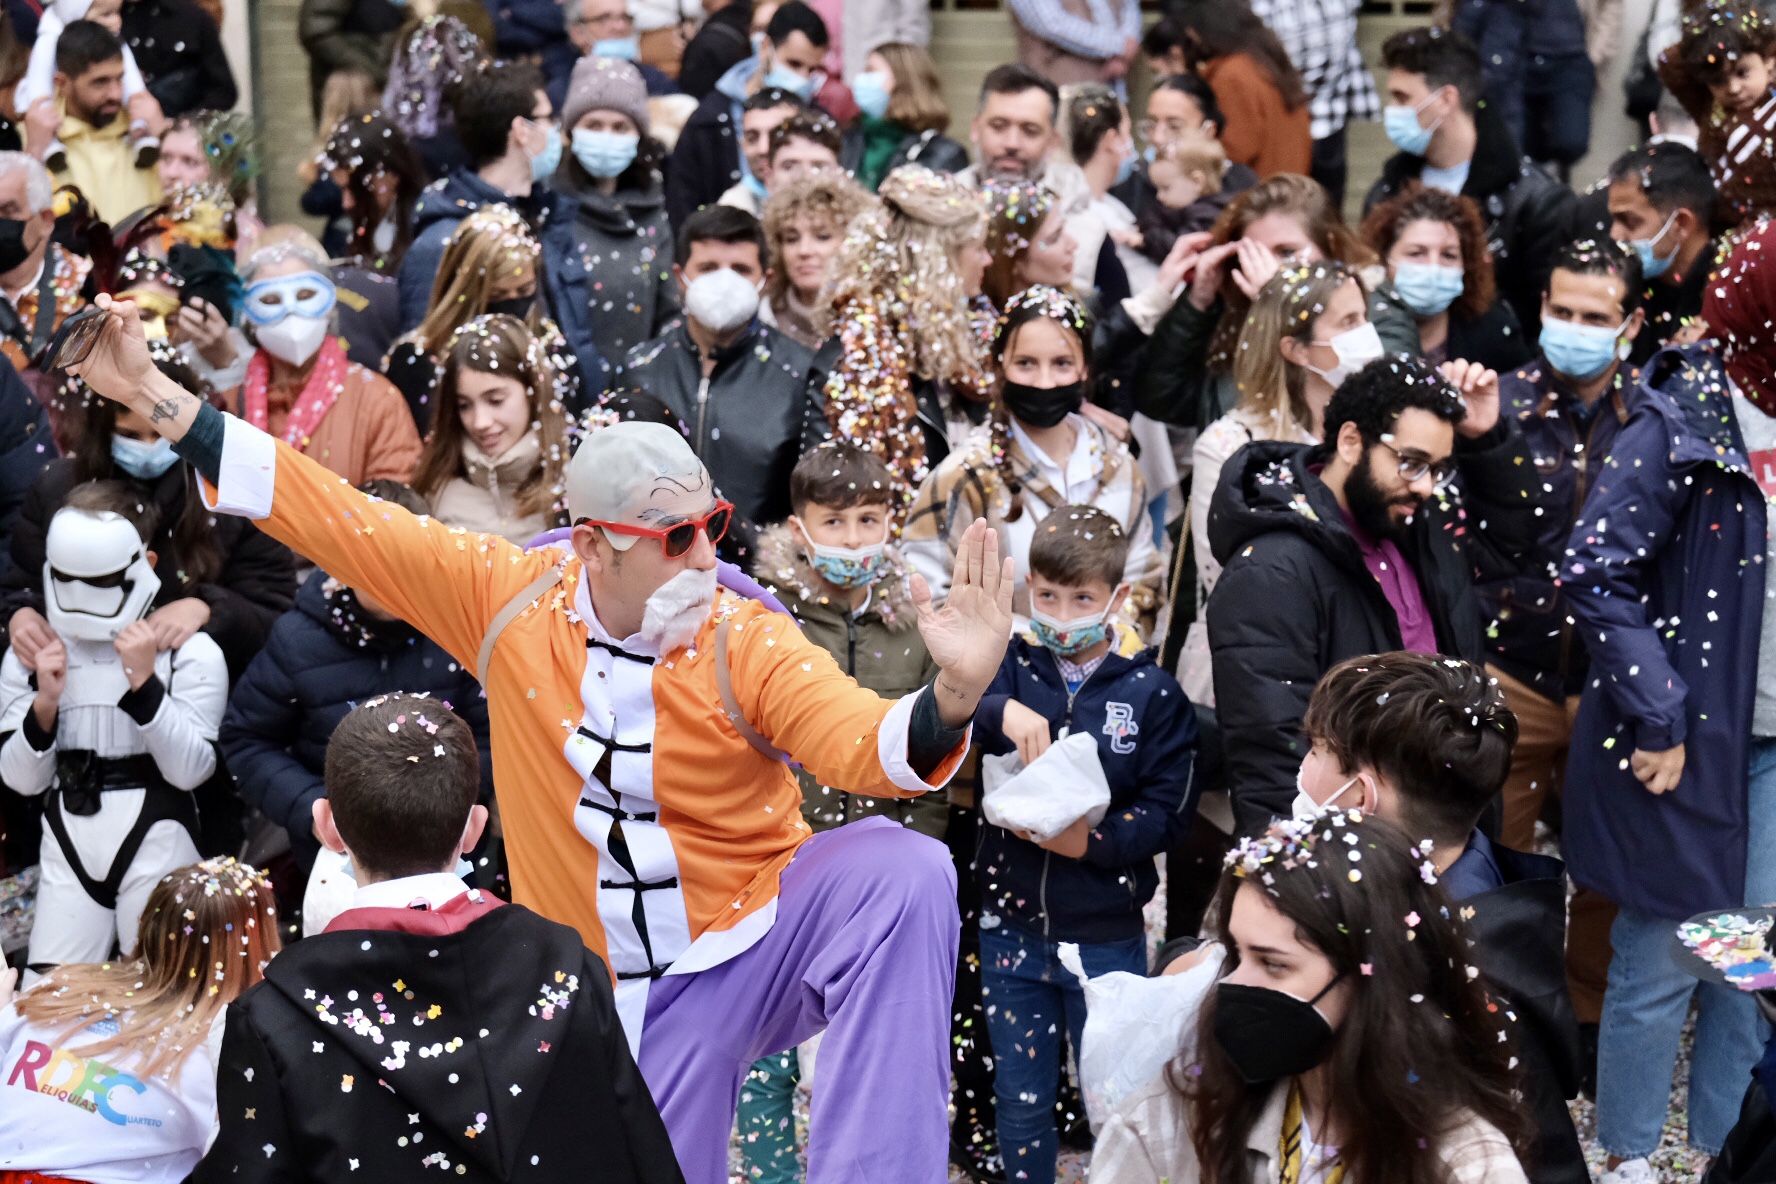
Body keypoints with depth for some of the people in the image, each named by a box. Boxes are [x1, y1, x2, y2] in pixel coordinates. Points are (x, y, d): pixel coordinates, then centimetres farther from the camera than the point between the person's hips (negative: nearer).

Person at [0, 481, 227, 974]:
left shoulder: (192, 654, -7)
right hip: (67, 848, 3)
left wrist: (144, 683, -22)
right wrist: (45, 705, -14)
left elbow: (189, 771, -13)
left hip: (156, 846, -3)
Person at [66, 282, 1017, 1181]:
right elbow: (336, 519, -3)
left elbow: (864, 745, -28)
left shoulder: (748, 646, -12)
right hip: (625, 1001, 2)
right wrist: (155, 397, -4)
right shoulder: (506, 601, -6)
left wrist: (952, 696, -50)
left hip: (763, 932, -2)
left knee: (900, 868, -29)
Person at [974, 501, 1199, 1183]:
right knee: (1021, 1101, 12)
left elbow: (1168, 813, -8)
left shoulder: (1152, 694, -4)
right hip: (1012, 927, 2)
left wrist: (1090, 841, -22)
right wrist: (1002, 711, -38)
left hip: (1107, 938, -2)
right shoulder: (1014, 672, 0)